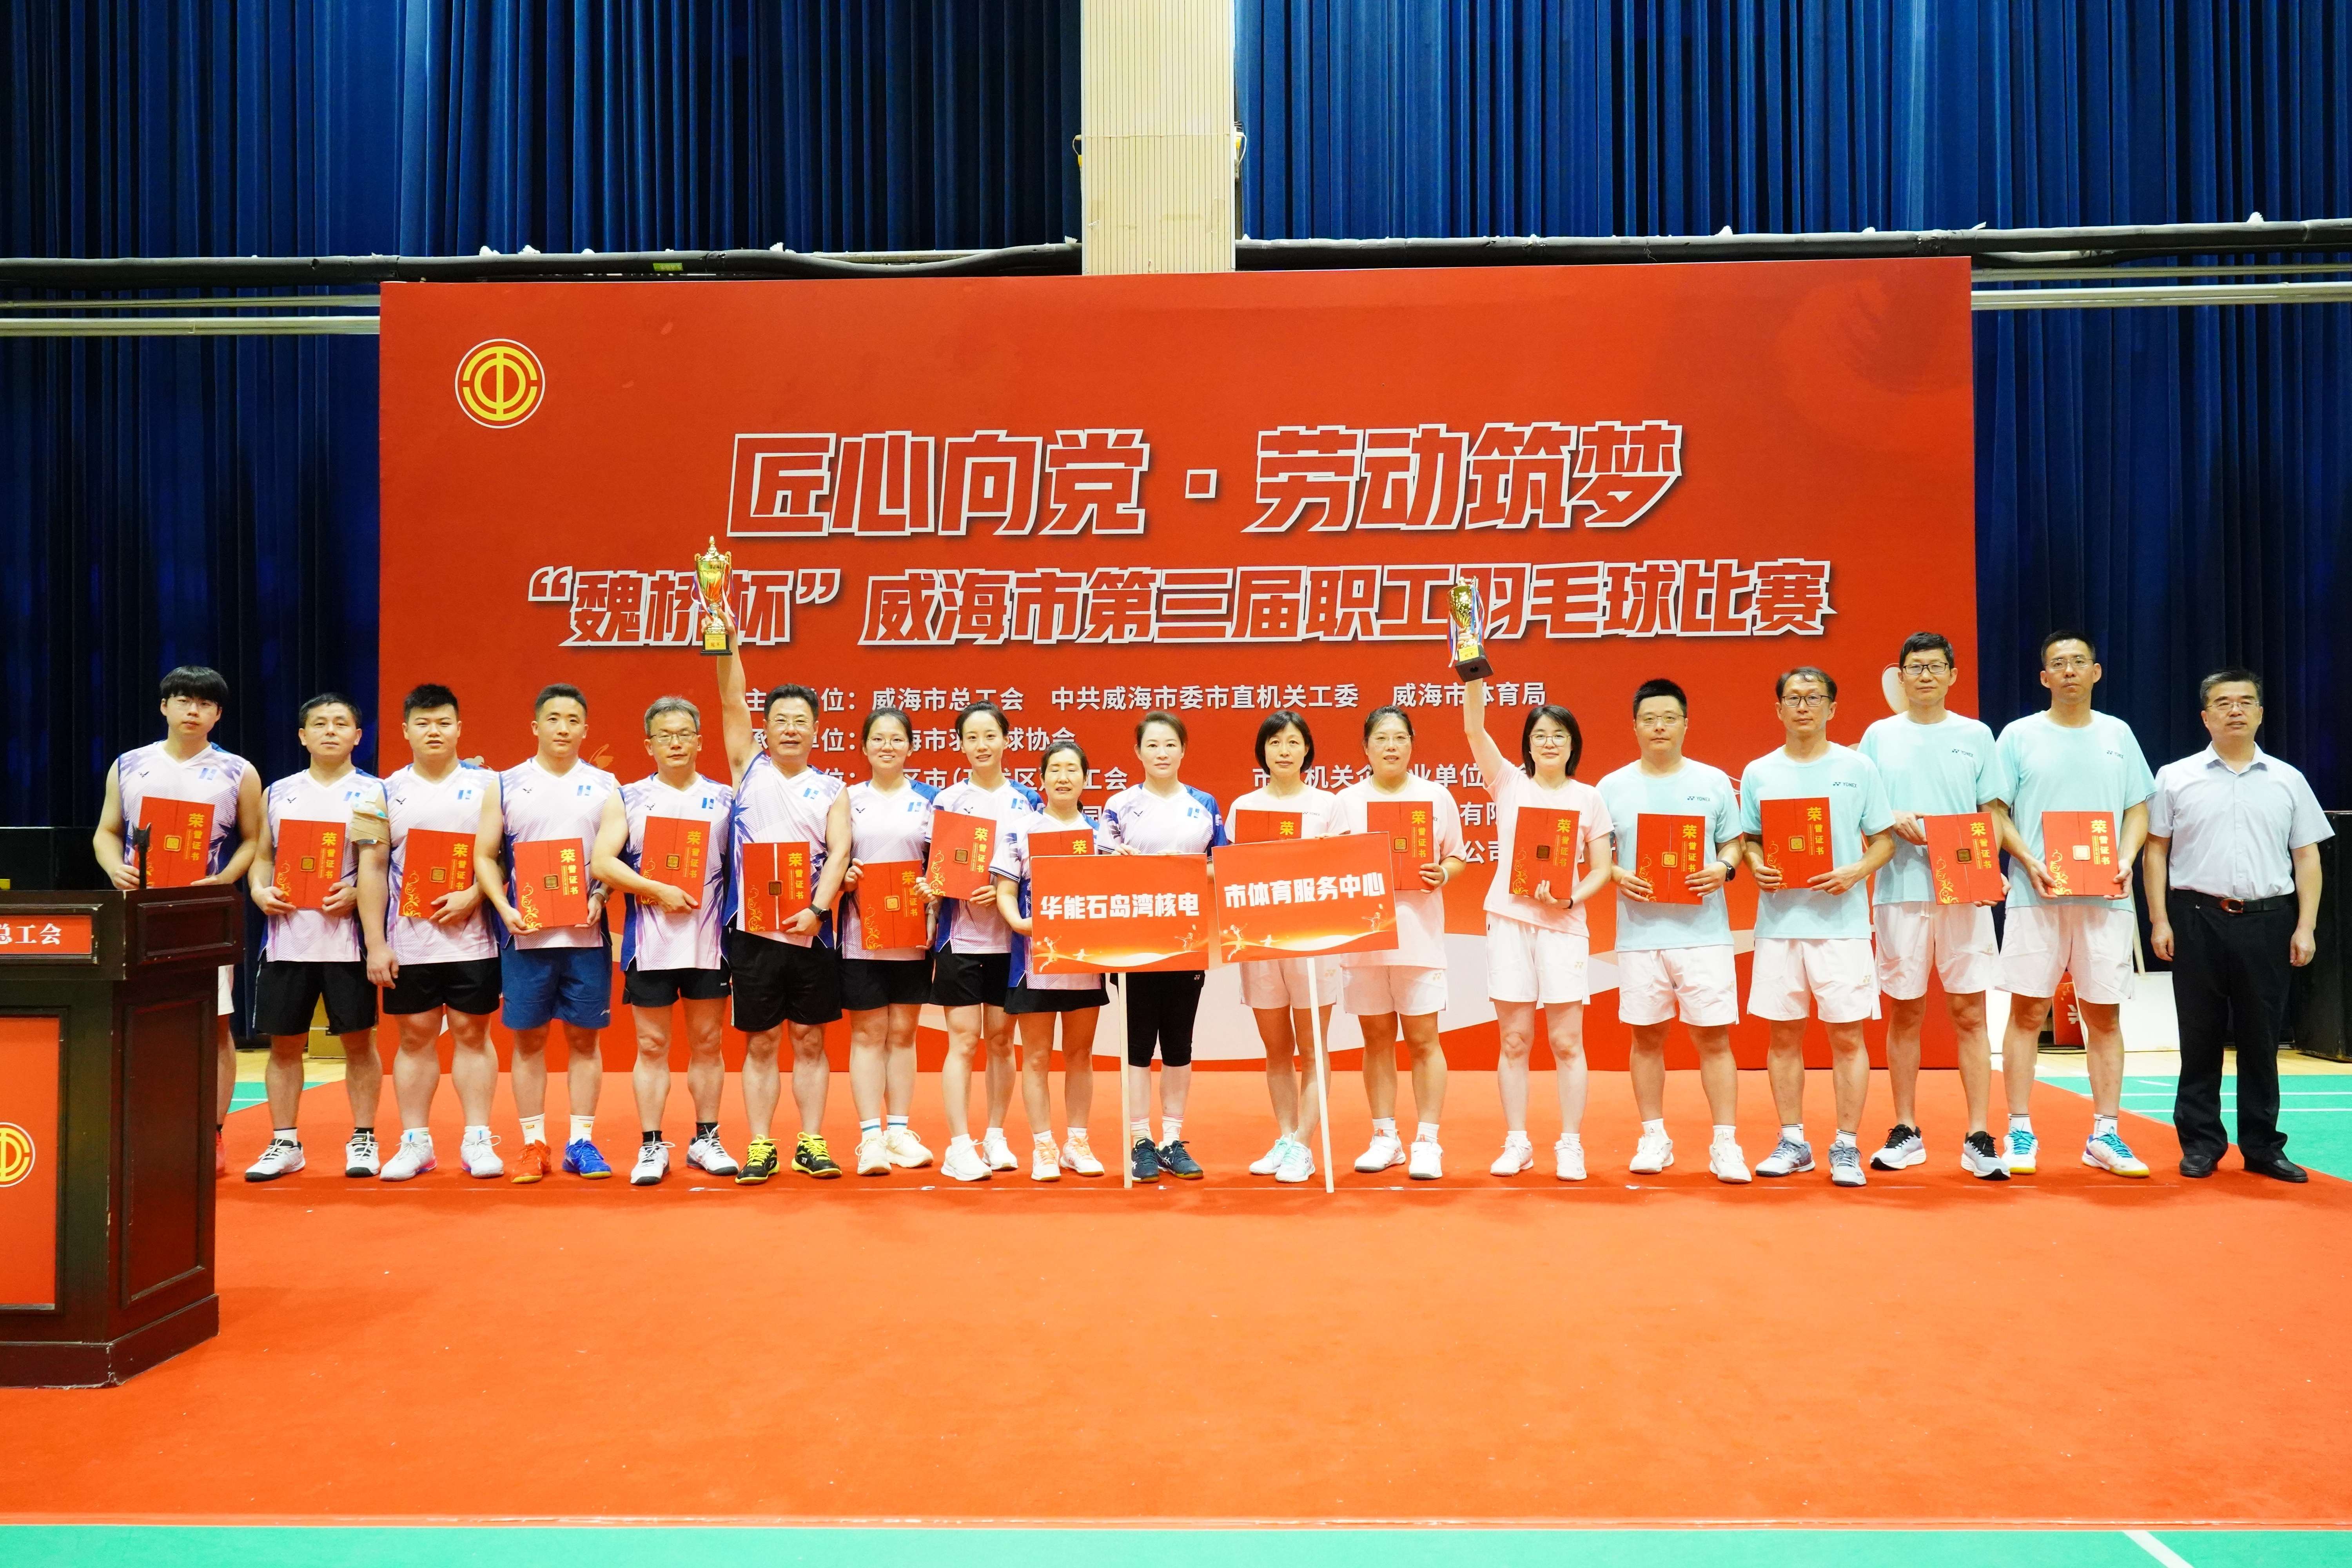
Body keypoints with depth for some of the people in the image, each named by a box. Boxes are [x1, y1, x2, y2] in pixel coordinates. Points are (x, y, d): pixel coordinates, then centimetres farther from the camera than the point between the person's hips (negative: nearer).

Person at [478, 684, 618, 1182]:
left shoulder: (604, 786, 7)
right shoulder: (507, 785, 6)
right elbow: (485, 856, 5)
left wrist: (600, 898, -11)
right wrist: (505, 909, -9)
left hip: (586, 934, 0)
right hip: (526, 933, 0)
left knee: (584, 1036, 4)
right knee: (528, 1037, 5)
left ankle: (581, 1141, 12)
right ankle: (533, 1144, 14)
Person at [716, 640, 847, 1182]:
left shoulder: (830, 788, 8)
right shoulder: (749, 769, 8)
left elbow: (840, 852, -3)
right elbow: (731, 703, -3)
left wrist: (818, 908, -16)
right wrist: (728, 642, -13)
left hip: (811, 933, 1)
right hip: (754, 932, -1)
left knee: (810, 1041, 7)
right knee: (760, 1043, 6)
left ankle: (811, 1143, 16)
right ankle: (760, 1147, 13)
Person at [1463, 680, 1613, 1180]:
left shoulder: (1588, 797, 8)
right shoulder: (1510, 783, 8)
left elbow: (1602, 869, 7)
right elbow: (1474, 729, -4)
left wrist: (1570, 899, -11)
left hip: (1563, 925, 0)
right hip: (1509, 920, 0)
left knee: (1567, 1042, 1)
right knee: (1514, 1041, 4)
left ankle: (1570, 1145, 11)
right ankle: (1516, 1142, 13)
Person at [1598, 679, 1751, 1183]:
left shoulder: (1714, 782, 7)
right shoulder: (1613, 787, 6)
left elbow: (1733, 843, 11)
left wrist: (1723, 868, -10)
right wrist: (1618, 876, -11)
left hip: (1704, 932, -1)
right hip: (1639, 934, 1)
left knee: (1713, 1037, -1)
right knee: (1646, 1037, 8)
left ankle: (1726, 1144, 7)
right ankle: (1653, 1138, 21)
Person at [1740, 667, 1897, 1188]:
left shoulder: (1858, 768, 3)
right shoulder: (1759, 773, 8)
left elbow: (1884, 839, 5)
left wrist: (1855, 872, -14)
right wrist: (1758, 867, -7)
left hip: (1842, 922, -2)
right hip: (1779, 922, 2)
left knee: (1846, 1034, 0)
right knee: (1784, 1033, 6)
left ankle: (1846, 1147, 10)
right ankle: (1792, 1142, 18)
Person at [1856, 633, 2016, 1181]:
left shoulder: (1976, 735, 9)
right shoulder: (1879, 736, 9)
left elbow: (1995, 812, 8)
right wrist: (1894, 819, -12)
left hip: (1964, 891, 0)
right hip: (1900, 891, 0)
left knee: (1970, 1013, -2)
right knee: (1904, 1013, 5)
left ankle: (1979, 1138, 3)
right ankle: (1906, 1132, 15)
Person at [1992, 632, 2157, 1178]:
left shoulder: (2118, 734, 12)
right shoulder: (2020, 736, 4)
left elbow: (2138, 808, 13)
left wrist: (2126, 860, -5)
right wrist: (2030, 862, -13)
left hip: (2106, 896, 2)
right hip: (2037, 894, -2)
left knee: (2104, 1013, 5)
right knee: (2028, 1010, -2)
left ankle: (2106, 1135, 13)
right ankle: (2021, 1133, 4)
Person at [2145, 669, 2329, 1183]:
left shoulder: (2288, 781, 9)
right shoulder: (2176, 778, 4)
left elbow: (2307, 857, 8)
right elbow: (2156, 851, 4)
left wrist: (2305, 927, 0)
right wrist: (2160, 920, -3)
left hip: (2267, 919, 1)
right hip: (2197, 918, -1)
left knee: (2261, 1039, 6)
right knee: (2200, 1037, 4)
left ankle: (2263, 1145, 16)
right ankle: (2200, 1142, 13)